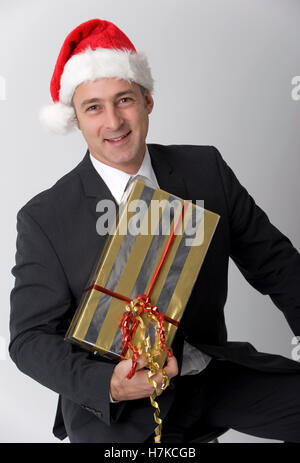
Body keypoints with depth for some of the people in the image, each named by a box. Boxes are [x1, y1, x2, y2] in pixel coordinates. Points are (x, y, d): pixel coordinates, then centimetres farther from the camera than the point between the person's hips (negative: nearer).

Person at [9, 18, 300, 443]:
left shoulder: (207, 169, 1)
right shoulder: (44, 219, -8)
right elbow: (30, 338, -8)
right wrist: (110, 385, -25)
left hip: (212, 369, 4)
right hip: (113, 409, -3)